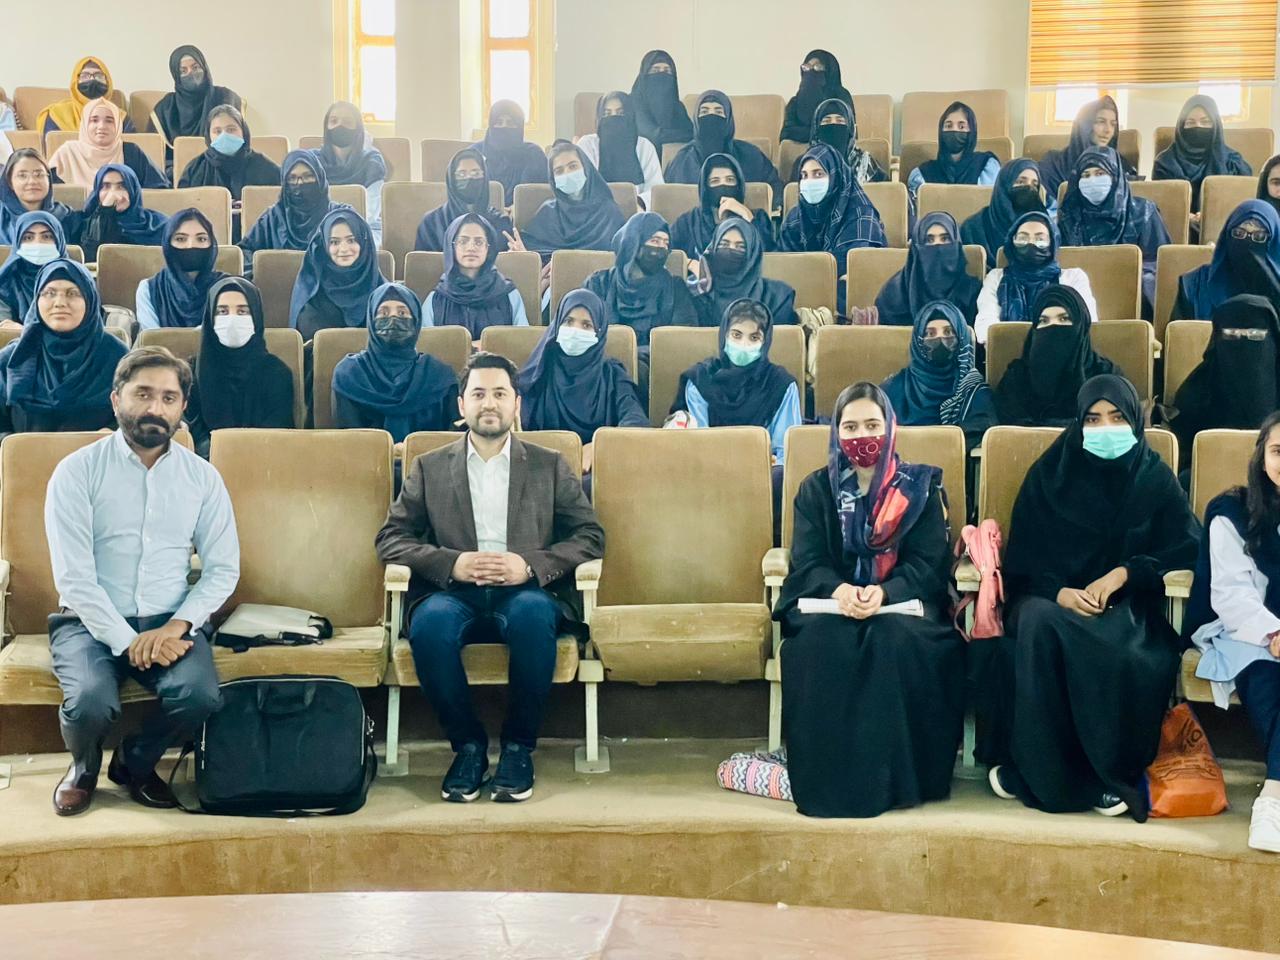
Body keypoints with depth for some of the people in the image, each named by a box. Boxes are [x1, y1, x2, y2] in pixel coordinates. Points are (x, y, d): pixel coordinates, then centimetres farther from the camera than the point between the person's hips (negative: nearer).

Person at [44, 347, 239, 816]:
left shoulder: (203, 477, 5)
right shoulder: (77, 471, -4)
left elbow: (223, 569, 3)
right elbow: (73, 575, -10)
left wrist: (177, 626, -14)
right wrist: (127, 641, -18)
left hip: (169, 622, 2)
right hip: (93, 621, -2)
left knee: (200, 694, -28)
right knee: (91, 701, -31)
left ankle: (135, 762, 7)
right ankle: (85, 764, 9)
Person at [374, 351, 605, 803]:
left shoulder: (550, 466, 16)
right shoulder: (429, 468, 17)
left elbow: (590, 536, 8)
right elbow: (391, 539, 10)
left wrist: (531, 565, -11)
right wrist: (451, 563, -10)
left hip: (525, 594, 0)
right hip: (453, 594, 1)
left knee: (532, 614, -37)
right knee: (431, 622, -35)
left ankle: (519, 747, -17)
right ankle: (467, 745, -14)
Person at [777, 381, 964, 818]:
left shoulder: (920, 488, 8)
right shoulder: (816, 489, 11)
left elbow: (928, 564, -3)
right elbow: (807, 562, -1)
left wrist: (884, 593, -25)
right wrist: (838, 590, -25)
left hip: (901, 603, 0)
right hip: (829, 602, 1)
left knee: (895, 637, -36)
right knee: (824, 638, -35)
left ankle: (891, 778, -28)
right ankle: (826, 780, -32)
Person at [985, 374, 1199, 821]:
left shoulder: (1155, 478, 7)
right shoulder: (1049, 474, 6)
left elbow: (1187, 547, 1)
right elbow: (1022, 557, 3)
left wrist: (1123, 573, -15)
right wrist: (1059, 592, -18)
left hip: (1126, 603, 0)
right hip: (1051, 596, 0)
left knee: (1120, 652, -38)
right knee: (1037, 623, -38)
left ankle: (1111, 770, -20)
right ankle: (1037, 767, -29)